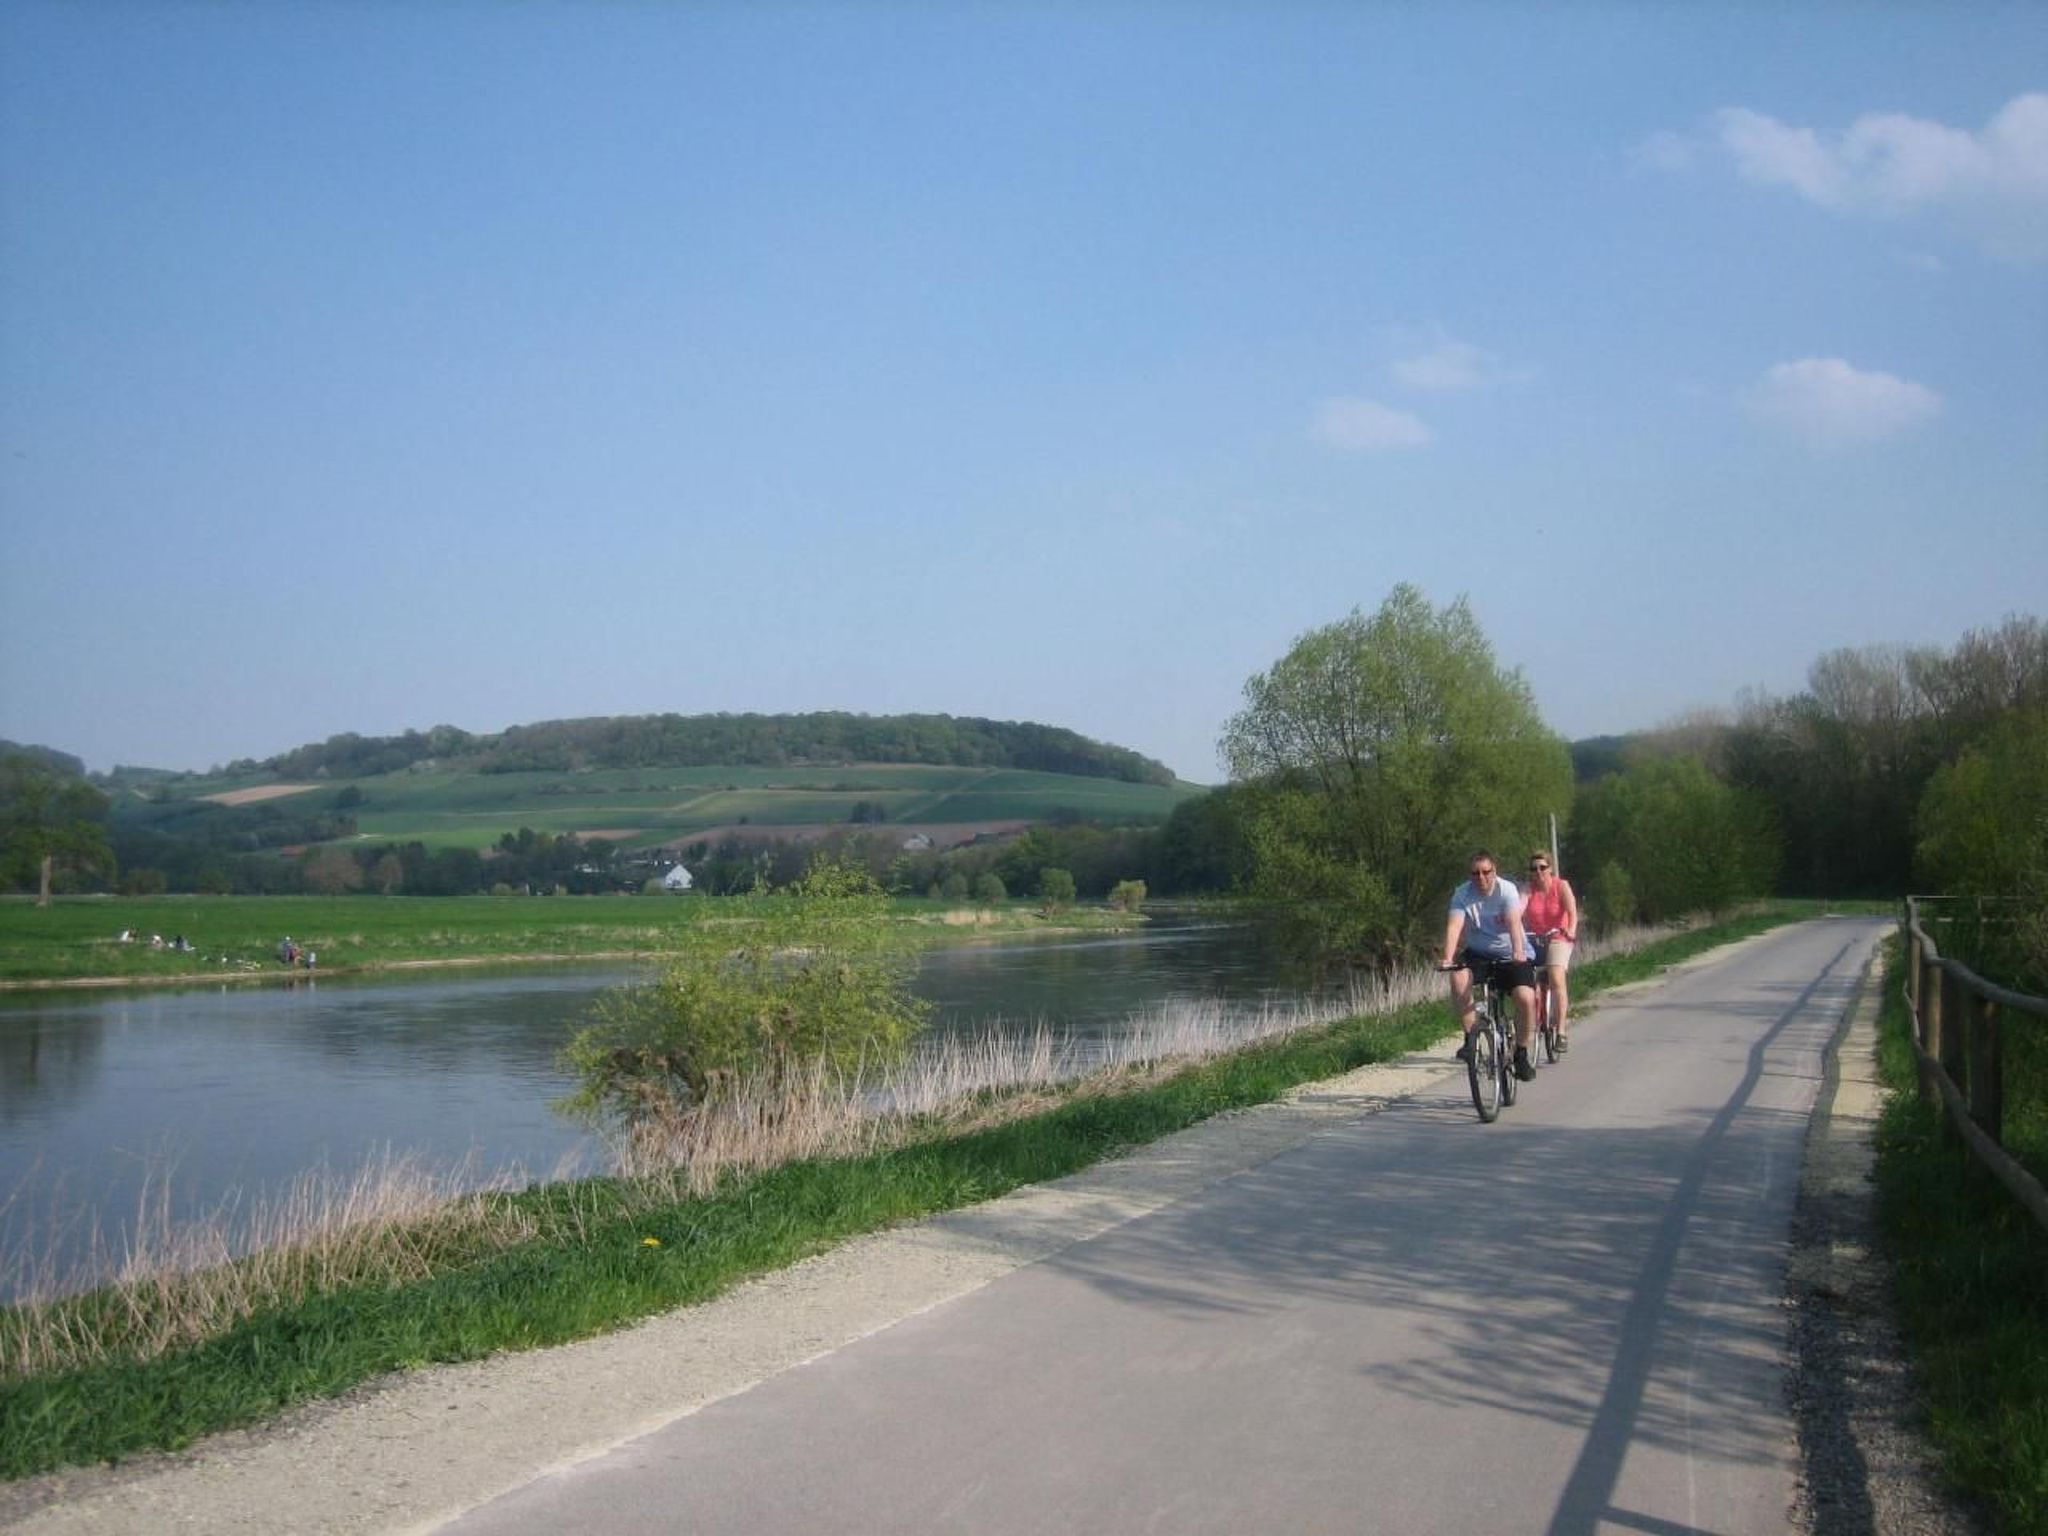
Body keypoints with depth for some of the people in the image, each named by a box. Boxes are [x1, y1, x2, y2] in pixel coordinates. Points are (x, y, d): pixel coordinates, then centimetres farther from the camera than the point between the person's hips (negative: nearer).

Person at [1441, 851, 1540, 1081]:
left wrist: (1518, 953, -46)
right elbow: (1454, 926, -22)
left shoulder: (1507, 889, -15)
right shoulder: (1462, 894, -10)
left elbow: (1514, 923, -29)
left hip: (1510, 955, -1)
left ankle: (1521, 1054, -1)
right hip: (1478, 954, 1)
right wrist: (1448, 958, -38)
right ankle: (1470, 1037, -18)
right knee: (1458, 977, -30)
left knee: (1526, 998, -23)